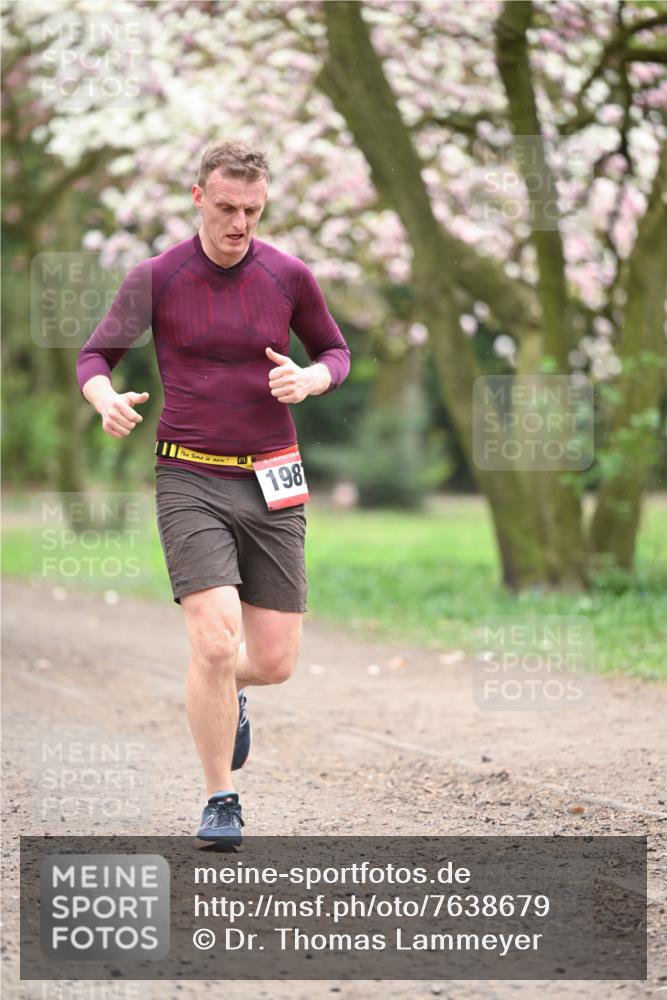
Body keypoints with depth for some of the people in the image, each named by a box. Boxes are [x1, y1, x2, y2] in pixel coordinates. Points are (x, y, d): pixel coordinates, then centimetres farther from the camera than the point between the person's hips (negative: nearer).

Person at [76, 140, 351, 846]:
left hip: (271, 482, 2)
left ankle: (226, 693, 40)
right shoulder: (155, 279, -3)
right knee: (215, 640, -18)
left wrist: (309, 379, -8)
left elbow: (335, 351, 16)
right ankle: (220, 803, 0)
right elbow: (94, 356, 7)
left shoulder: (289, 276, 1)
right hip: (189, 479, -2)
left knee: (275, 660, 1)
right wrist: (107, 401, -16)